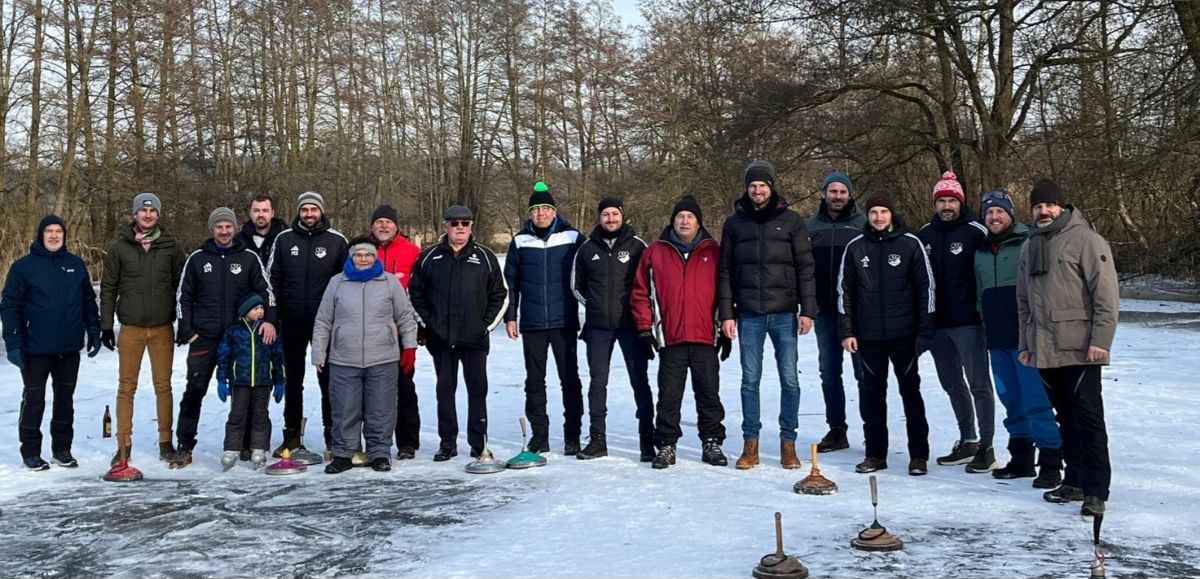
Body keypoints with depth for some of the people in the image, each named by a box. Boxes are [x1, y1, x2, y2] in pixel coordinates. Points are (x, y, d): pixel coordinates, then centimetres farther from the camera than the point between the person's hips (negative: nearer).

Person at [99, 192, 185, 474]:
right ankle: (124, 445, 10)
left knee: (163, 385, 5)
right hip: (130, 327, 0)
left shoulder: (171, 246, 4)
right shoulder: (120, 247, 3)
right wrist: (106, 325, 2)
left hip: (163, 327, 0)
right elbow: (108, 288, 6)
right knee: (127, 386, 3)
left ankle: (165, 441, 14)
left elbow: (181, 285, 8)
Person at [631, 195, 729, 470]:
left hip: (706, 338, 0)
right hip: (670, 339, 0)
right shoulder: (655, 252, 6)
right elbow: (641, 292, 7)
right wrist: (645, 329, 2)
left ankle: (712, 443, 17)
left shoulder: (714, 252, 6)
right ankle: (666, 445, 12)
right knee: (669, 396, 5)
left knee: (709, 394, 8)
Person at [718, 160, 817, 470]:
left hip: (784, 313, -1)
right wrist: (726, 313, 0)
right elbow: (725, 272, 7)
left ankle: (788, 443, 10)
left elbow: (805, 268, 2)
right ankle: (750, 444, 12)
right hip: (749, 315, 1)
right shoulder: (734, 223, 8)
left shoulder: (791, 221, 4)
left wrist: (807, 310, -5)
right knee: (750, 380, 5)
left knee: (790, 380, 1)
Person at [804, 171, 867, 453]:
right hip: (824, 311, 4)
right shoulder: (809, 227, 9)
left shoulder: (863, 224, 0)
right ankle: (836, 429, 17)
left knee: (864, 371, -1)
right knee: (829, 372, 8)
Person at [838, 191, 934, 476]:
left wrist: (925, 330, -5)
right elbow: (845, 290, 8)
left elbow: (926, 286, 0)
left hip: (903, 333, -2)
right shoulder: (855, 247, 5)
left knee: (910, 391, 3)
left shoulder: (910, 244, -1)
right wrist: (847, 331, 2)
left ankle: (919, 455, 10)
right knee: (871, 393, 6)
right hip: (868, 335, 2)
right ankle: (875, 453, 15)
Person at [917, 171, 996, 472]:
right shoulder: (925, 235, 9)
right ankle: (968, 440, 29)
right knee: (952, 384, 15)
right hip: (936, 323, 6)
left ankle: (986, 447, 4)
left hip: (968, 322, -6)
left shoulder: (976, 232, -8)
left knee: (979, 384, -1)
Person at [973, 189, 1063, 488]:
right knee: (1012, 400, 13)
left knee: (1036, 399, -8)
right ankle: (1021, 458, 22)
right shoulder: (981, 252, 15)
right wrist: (986, 334, 19)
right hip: (997, 340, 7)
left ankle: (1050, 462, -3)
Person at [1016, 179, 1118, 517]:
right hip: (1045, 350, 7)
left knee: (1088, 418, -6)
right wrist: (1025, 343, 17)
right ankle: (1074, 482, 21)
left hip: (1079, 349, -6)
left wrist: (1101, 340, -16)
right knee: (1065, 418, 13)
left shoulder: (1085, 239, -6)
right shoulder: (1030, 246, 15)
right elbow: (1024, 301, 20)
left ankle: (1095, 491, -4)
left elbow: (1106, 293, -11)